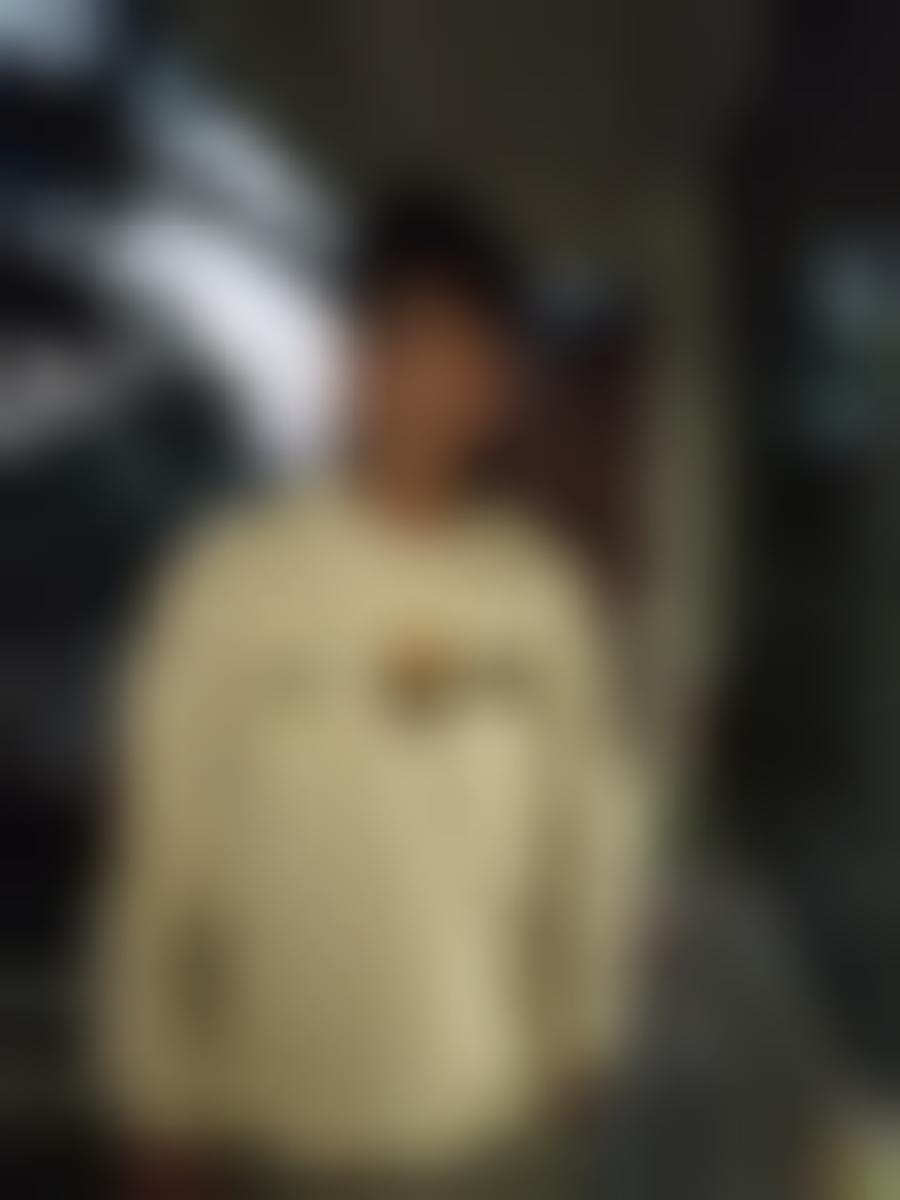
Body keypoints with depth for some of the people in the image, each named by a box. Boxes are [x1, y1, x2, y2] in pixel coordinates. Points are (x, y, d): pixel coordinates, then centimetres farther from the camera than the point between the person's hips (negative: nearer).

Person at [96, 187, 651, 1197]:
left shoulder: (548, 595, -4)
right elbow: (166, 846, -7)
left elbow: (594, 826, 8)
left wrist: (580, 1029, 14)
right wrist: (161, 1085, -1)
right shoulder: (237, 584, -13)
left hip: (499, 1109, 3)